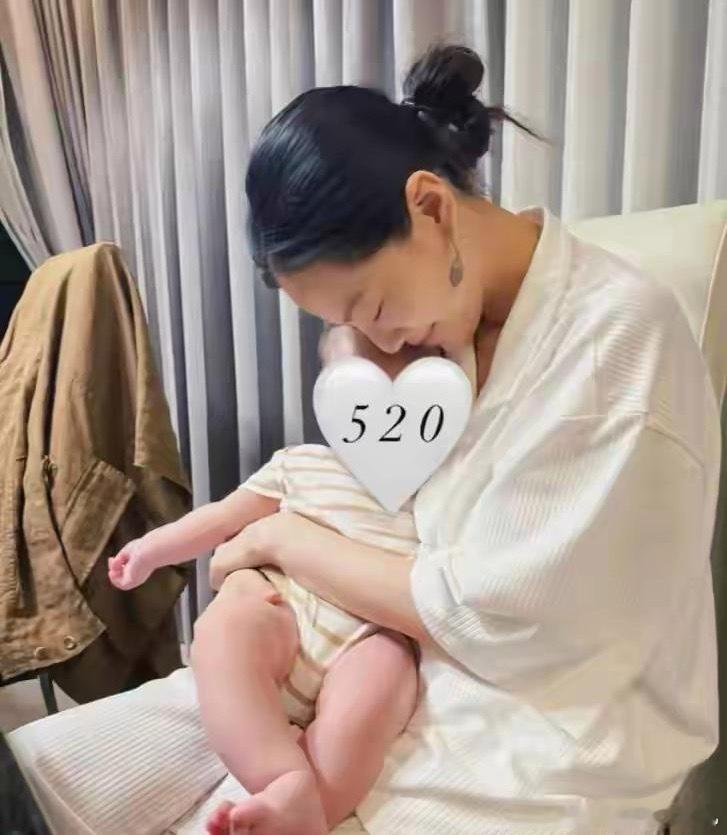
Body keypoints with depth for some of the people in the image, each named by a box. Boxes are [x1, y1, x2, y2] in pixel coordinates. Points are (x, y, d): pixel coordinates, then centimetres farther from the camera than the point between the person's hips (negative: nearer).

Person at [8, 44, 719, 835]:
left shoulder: (620, 330, -21)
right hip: (404, 665, 6)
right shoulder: (449, 297, 0)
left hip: (541, 745, -5)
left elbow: (495, 618, -20)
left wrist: (284, 539, -11)